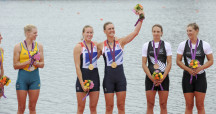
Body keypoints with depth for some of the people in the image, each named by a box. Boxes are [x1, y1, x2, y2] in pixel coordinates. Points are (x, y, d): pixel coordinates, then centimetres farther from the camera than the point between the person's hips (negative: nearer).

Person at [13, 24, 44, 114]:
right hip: (22, 77, -3)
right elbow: (15, 65, -4)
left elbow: (42, 64, 8)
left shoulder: (39, 46, 7)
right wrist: (28, 62, -17)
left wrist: (35, 62, -13)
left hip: (35, 78, 3)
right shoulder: (18, 47, -2)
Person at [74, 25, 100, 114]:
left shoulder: (96, 45, 7)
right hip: (83, 77, -4)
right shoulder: (78, 47, -6)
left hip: (94, 77, 4)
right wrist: (82, 84, -15)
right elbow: (77, 67, -9)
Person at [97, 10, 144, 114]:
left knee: (121, 106, 6)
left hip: (120, 76, 1)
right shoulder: (101, 46, 2)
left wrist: (141, 19, -11)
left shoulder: (121, 42, 2)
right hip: (108, 77, -1)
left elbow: (135, 32, -5)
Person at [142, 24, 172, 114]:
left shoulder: (166, 45, 5)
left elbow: (169, 63, 1)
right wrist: (152, 78, -8)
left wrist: (162, 78, -10)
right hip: (150, 78, 0)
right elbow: (144, 64, 3)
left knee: (163, 105, 2)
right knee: (150, 105, 0)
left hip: (163, 78, 0)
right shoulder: (146, 45, 6)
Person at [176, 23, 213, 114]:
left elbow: (211, 61, 2)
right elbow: (178, 61, 4)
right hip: (187, 77, 1)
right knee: (189, 105, 2)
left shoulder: (205, 45, 0)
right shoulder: (183, 45, 3)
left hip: (200, 76, -1)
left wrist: (200, 68, -14)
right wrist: (188, 69, -11)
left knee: (200, 105, -1)